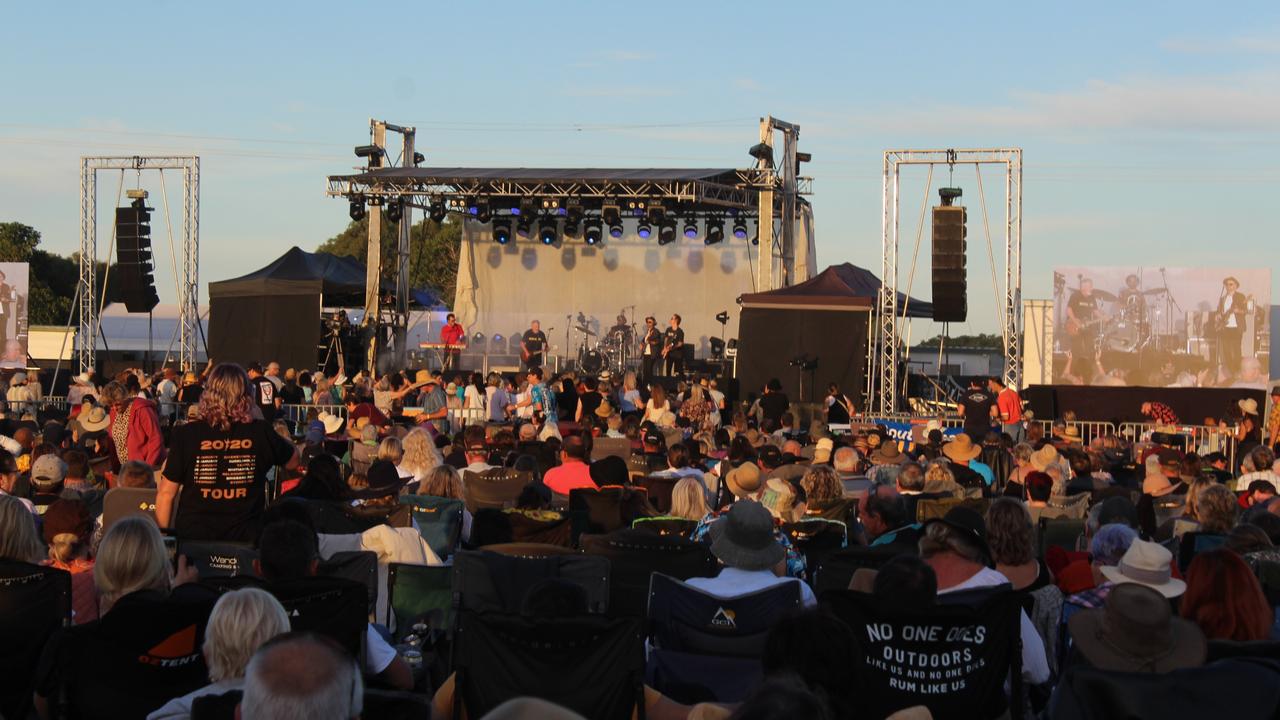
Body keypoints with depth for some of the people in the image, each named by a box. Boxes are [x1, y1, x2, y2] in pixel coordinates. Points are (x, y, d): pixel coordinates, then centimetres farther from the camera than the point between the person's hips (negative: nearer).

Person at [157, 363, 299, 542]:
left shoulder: (186, 434, -7)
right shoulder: (261, 433, -4)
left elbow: (166, 492, -3)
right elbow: (293, 461, 15)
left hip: (192, 537, 0)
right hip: (244, 540, 0)